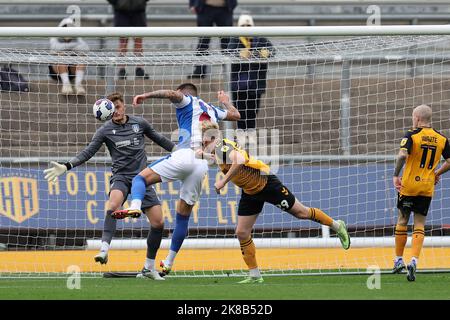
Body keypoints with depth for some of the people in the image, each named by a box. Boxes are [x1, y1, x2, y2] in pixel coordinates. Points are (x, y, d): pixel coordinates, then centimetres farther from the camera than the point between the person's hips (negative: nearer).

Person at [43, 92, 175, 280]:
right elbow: (88, 152, -2)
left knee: (158, 222, -6)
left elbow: (158, 139, 22)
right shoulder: (105, 130, 2)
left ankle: (149, 268, 9)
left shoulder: (140, 123, 7)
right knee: (114, 203, -37)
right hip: (121, 176, -3)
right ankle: (104, 249, -45)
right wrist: (66, 167, -14)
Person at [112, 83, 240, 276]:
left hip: (185, 156, -6)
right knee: (183, 215, 14)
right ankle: (169, 262, 19)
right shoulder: (212, 110, 30)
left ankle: (135, 206, -39)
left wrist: (146, 95, -6)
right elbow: (235, 115, 47)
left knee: (141, 178, -6)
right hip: (202, 165, 6)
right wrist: (225, 101, 66)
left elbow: (172, 94, -11)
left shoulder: (188, 101, 12)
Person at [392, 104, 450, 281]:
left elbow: (402, 155, -24)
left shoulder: (412, 135, -9)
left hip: (408, 186, -3)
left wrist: (396, 175, -15)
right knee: (420, 224, 6)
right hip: (427, 187, 3)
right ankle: (414, 261, -12)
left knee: (402, 220, 14)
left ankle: (398, 260, 20)